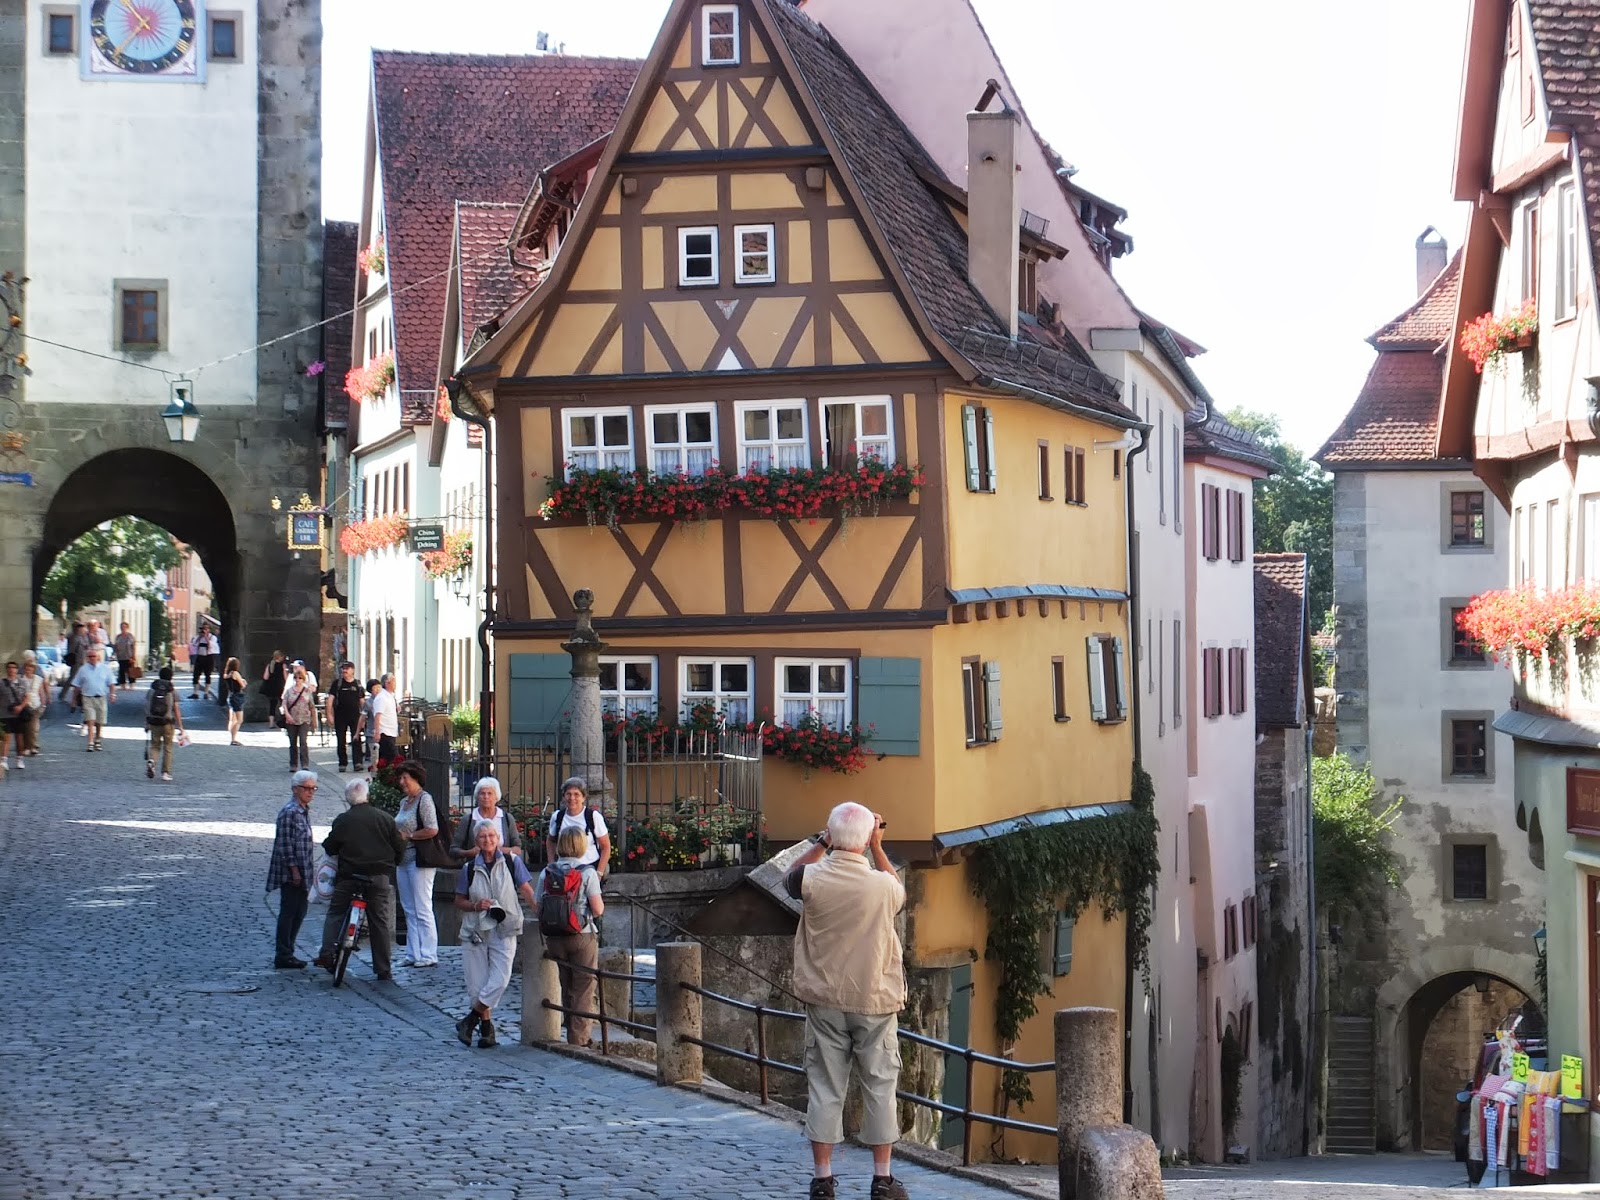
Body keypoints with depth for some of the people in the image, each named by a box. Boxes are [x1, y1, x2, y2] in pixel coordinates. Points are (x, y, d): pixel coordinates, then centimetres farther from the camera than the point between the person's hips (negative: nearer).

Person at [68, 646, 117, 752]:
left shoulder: (105, 668, 6)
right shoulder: (83, 669, 4)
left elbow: (111, 683, 9)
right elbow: (76, 685, 10)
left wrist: (112, 693, -4)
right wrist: (76, 698, 7)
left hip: (101, 698, 1)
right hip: (88, 698, -1)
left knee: (99, 722, 8)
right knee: (90, 721, -12)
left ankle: (97, 740, 28)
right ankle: (90, 743, -17)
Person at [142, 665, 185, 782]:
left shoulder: (151, 690, 2)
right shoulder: (172, 691, -4)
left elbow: (146, 708, 4)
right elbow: (176, 710, -6)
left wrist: (146, 724, 13)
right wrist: (180, 726, -2)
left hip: (153, 722, 2)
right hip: (168, 722, -2)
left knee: (154, 745, 15)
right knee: (167, 748, 7)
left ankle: (151, 761, -14)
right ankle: (166, 773, 7)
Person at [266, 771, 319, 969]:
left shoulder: (304, 811, 14)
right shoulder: (289, 812, -16)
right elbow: (285, 844, -19)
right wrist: (294, 870, -19)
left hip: (301, 873, 10)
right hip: (291, 873, -10)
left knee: (299, 913, 14)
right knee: (288, 913, -3)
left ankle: (286, 953, 21)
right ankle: (283, 956, 3)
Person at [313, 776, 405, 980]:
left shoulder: (342, 820, -4)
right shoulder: (385, 818, 0)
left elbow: (330, 847, 1)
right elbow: (400, 847, 4)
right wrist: (391, 864, 21)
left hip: (349, 876, -1)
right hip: (380, 877, 1)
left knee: (336, 914, 14)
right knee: (381, 921, 5)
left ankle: (327, 953, 0)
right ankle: (383, 969, 5)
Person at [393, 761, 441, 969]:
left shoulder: (424, 800, -10)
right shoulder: (404, 802, 16)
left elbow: (432, 830, -18)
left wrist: (408, 836, -12)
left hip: (419, 860, -9)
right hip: (403, 860, 9)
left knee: (422, 910, -7)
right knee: (409, 910, 9)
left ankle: (428, 955, -4)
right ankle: (413, 954, 13)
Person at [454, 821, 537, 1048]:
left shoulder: (511, 863, 2)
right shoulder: (470, 868, 6)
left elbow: (526, 890, -1)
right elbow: (459, 901, 11)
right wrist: (476, 905, -8)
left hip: (504, 930, -2)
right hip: (475, 930, 2)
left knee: (500, 978, -15)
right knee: (477, 982, 2)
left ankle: (470, 1020, -2)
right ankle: (486, 1027, 18)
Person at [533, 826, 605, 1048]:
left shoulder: (546, 873, 1)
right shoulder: (588, 873, -10)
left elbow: (538, 906, 1)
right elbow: (598, 909, -12)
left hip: (554, 938, 4)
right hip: (582, 937, -4)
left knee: (566, 989, 17)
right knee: (583, 990, 3)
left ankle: (573, 1035, 24)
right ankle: (579, 1039, 0)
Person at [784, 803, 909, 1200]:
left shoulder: (813, 880, -13)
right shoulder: (882, 885, -15)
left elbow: (789, 879, 12)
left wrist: (820, 843, 11)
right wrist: (877, 847, 11)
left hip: (825, 1002, 1)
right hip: (875, 1002, -1)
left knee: (824, 1086, 7)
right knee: (879, 1086, 9)